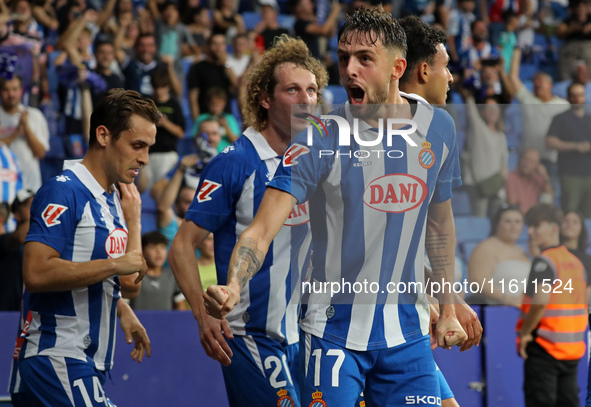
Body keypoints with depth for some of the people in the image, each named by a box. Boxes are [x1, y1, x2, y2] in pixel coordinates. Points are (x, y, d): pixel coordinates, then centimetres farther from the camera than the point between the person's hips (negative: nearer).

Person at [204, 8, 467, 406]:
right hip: (334, 326, -3)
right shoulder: (320, 139, -13)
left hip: (408, 328, 4)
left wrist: (448, 309, 16)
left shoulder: (438, 127, 1)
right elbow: (262, 229, -19)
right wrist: (232, 287, -38)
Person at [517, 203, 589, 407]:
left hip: (544, 347, -8)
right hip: (572, 348, 8)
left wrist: (525, 332, -15)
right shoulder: (575, 262, 13)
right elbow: (586, 302, 15)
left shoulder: (544, 261, -12)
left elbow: (541, 300, -26)